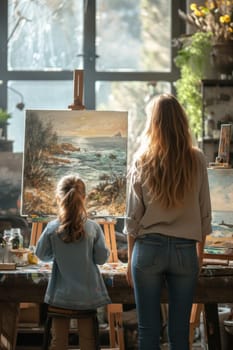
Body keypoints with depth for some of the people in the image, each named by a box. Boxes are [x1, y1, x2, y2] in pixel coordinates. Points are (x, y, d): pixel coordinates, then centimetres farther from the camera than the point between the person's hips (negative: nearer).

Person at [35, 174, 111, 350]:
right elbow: (102, 258, -6)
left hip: (61, 296, 0)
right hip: (88, 296, 0)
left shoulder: (52, 229, -11)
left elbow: (42, 254, 2)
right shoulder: (93, 227, -11)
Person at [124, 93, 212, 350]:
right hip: (185, 251, 1)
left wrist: (130, 260, 9)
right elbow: (204, 213, 3)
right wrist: (200, 253, 15)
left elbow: (133, 216, 0)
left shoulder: (142, 161, -4)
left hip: (149, 249, 0)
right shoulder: (196, 160, -3)